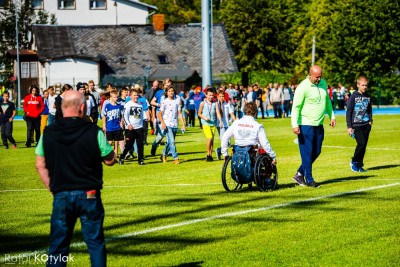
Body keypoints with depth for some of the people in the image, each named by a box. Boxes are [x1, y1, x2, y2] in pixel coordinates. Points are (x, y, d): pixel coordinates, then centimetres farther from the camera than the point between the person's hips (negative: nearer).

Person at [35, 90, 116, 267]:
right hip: (89, 195, -2)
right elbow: (110, 160, 0)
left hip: (61, 197, 2)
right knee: (95, 242, 8)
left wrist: (53, 189, 11)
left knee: (58, 245, 9)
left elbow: (40, 165, 4)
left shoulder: (48, 133, -1)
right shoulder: (94, 132, -10)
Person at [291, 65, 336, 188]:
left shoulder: (323, 83, 9)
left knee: (316, 152, 11)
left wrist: (332, 116, 23)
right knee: (307, 153, -4)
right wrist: (295, 125, -23)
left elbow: (327, 100, 25)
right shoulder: (303, 87, -14)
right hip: (306, 125, -8)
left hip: (319, 125, 8)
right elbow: (296, 106, -16)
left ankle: (300, 174, 22)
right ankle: (309, 180, 3)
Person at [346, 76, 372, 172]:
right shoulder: (354, 96, -5)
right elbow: (348, 112, -4)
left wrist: (370, 121, 9)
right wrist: (349, 126, -8)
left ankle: (359, 165, 14)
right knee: (361, 143, -14)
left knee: (364, 145, 3)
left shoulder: (368, 97, 10)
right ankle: (354, 162, 5)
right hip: (356, 125, -5)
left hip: (366, 125, 5)